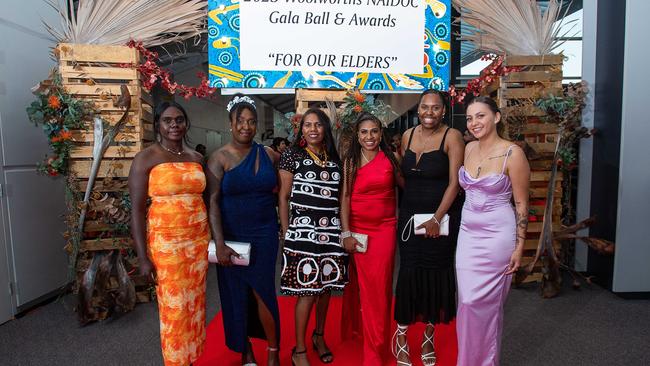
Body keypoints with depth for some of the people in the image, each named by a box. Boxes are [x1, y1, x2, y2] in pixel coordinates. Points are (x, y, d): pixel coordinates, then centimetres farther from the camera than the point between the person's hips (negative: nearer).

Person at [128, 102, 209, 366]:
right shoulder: (146, 158, -5)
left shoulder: (196, 158, 9)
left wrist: (213, 238, 11)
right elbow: (136, 209, -8)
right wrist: (143, 257, -12)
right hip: (166, 241, -5)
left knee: (195, 303, 13)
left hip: (198, 239, 5)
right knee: (174, 308, 3)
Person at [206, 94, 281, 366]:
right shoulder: (220, 158, -6)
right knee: (236, 295, 10)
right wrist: (219, 244, -18)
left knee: (263, 291, 2)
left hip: (264, 234, 1)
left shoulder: (268, 155, 3)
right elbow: (212, 202, -11)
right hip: (233, 237, -1)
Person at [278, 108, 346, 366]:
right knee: (307, 291, -2)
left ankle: (319, 336, 34)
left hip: (331, 232, 4)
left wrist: (344, 229, 9)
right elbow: (283, 197, 0)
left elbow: (340, 196, 15)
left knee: (326, 286, 11)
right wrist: (286, 232, -4)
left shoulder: (334, 158, 12)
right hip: (303, 231, -4)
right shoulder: (292, 155, 1)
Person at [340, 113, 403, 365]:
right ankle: (356, 328, 38)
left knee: (378, 288, 2)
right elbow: (345, 197, -4)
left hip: (385, 229, 0)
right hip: (357, 228, 0)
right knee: (358, 284, 13)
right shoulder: (349, 161, 1)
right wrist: (346, 233, -10)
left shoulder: (391, 158, 2)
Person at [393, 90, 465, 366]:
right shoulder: (407, 135, 6)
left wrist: (437, 218, -15)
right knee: (409, 272, 1)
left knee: (436, 273, 7)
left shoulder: (452, 137, -8)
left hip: (442, 216, -3)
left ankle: (428, 337, 27)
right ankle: (401, 336, 18)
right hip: (410, 215, 3)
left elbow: (454, 182, -12)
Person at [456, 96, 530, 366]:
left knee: (484, 302, 3)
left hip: (497, 234, -5)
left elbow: (521, 203, -7)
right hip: (468, 232, 5)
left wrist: (519, 246, -8)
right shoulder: (469, 148, 5)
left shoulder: (512, 153, -12)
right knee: (467, 300, 10)